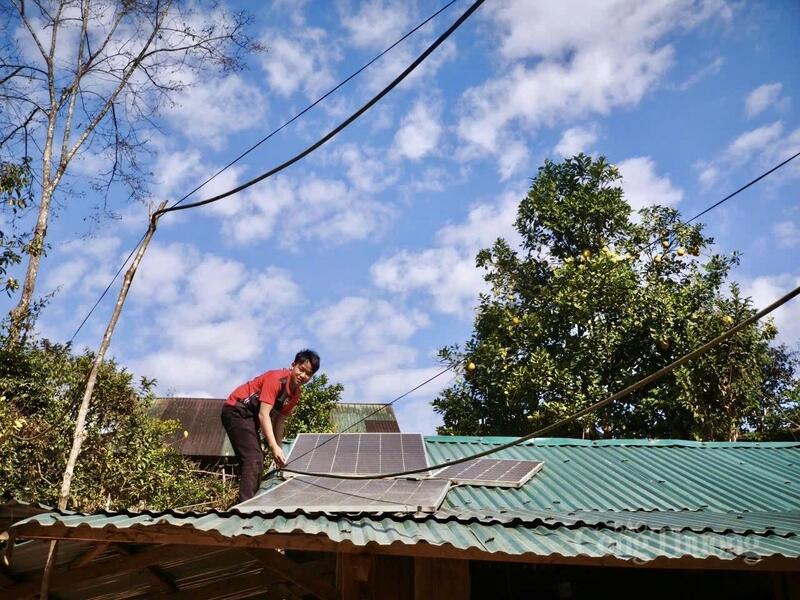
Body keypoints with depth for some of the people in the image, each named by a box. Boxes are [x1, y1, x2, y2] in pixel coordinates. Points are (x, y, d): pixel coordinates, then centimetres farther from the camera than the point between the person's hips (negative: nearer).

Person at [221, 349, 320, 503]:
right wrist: (274, 447, -33)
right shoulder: (276, 378, -24)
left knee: (255, 462, 13)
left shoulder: (296, 393, 3)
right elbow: (263, 415, -29)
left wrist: (279, 452, 7)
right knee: (253, 461, -20)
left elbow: (279, 421, 10)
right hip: (236, 411, -10)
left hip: (250, 417, 10)